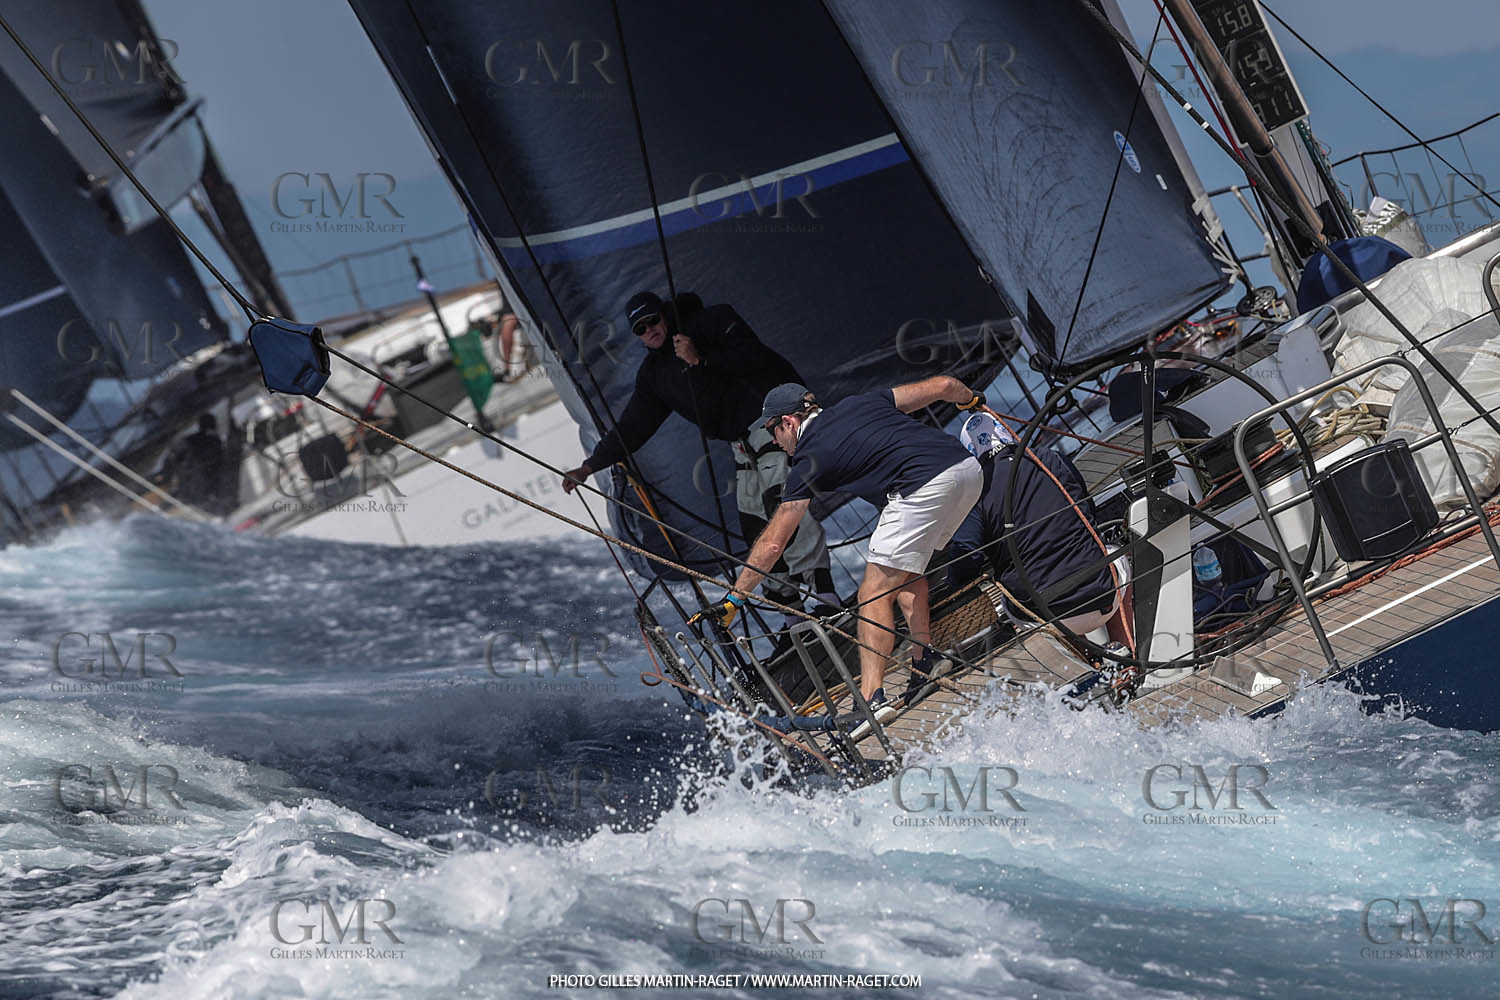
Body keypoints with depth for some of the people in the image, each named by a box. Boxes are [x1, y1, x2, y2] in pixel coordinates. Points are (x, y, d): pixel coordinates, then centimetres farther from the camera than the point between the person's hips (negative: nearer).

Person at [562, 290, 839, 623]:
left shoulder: (713, 322, -3)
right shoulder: (653, 374, 16)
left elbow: (755, 358, -14)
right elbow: (632, 427, 18)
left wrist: (701, 360, -20)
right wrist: (590, 466, 13)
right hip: (744, 441, 8)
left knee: (782, 501, -26)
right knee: (755, 528, 0)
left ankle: (826, 599, -33)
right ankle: (795, 620, 4)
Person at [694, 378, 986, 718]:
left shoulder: (808, 460, 8)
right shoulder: (862, 403, 24)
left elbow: (773, 543, 9)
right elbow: (942, 385, 22)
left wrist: (733, 600, 16)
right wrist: (971, 398, 45)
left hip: (926, 486, -8)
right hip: (969, 468, 8)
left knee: (875, 592, -3)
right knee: (906, 568, 26)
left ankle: (872, 697, -12)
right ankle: (924, 662, 19)